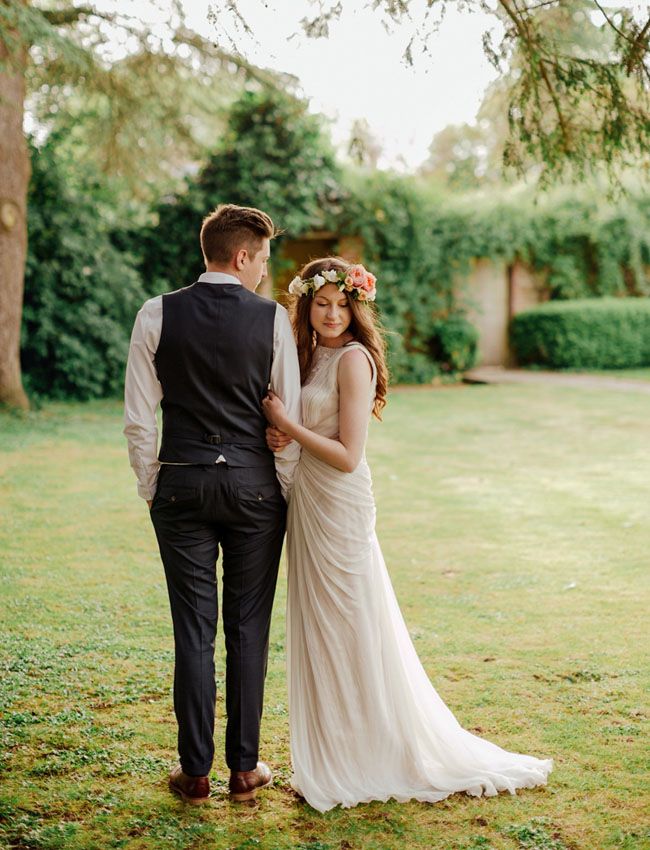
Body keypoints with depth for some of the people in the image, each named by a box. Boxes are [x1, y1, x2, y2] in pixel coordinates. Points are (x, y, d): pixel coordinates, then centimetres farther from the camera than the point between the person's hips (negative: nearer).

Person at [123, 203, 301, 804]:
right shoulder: (273, 319, -3)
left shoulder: (157, 315, -1)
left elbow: (138, 417, -1)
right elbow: (290, 416, -2)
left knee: (193, 630, 6)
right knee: (248, 630, 8)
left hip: (180, 485, 1)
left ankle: (195, 773, 13)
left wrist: (151, 486, 9)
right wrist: (284, 488, 9)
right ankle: (245, 769, 17)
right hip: (254, 485, 0)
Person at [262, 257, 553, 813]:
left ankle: (370, 761, 15)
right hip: (306, 504, 9)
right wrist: (279, 433, -4)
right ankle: (332, 761, 27)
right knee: (317, 634, 14)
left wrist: (287, 424, -15)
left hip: (339, 507, -9)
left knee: (349, 633, 1)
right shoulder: (310, 355, 12)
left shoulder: (353, 358, -14)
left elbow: (348, 456, -19)